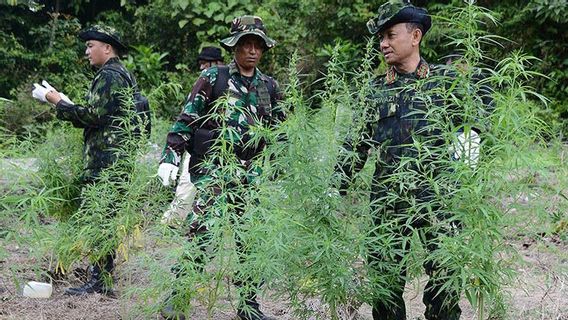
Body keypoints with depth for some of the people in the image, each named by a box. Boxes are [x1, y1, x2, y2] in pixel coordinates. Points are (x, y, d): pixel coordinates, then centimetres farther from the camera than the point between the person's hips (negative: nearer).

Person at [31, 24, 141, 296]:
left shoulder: (109, 76, -11)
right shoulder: (123, 75, 20)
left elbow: (93, 115, -19)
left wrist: (55, 100, -12)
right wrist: (64, 101, 14)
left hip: (104, 162, -10)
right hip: (116, 160, 10)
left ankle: (99, 281, -6)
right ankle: (103, 271, 20)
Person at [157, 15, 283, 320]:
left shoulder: (270, 87, 12)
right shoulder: (213, 78, 0)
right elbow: (185, 120, -3)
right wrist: (170, 157, -11)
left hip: (250, 175, 4)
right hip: (210, 170, -4)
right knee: (202, 235, -7)